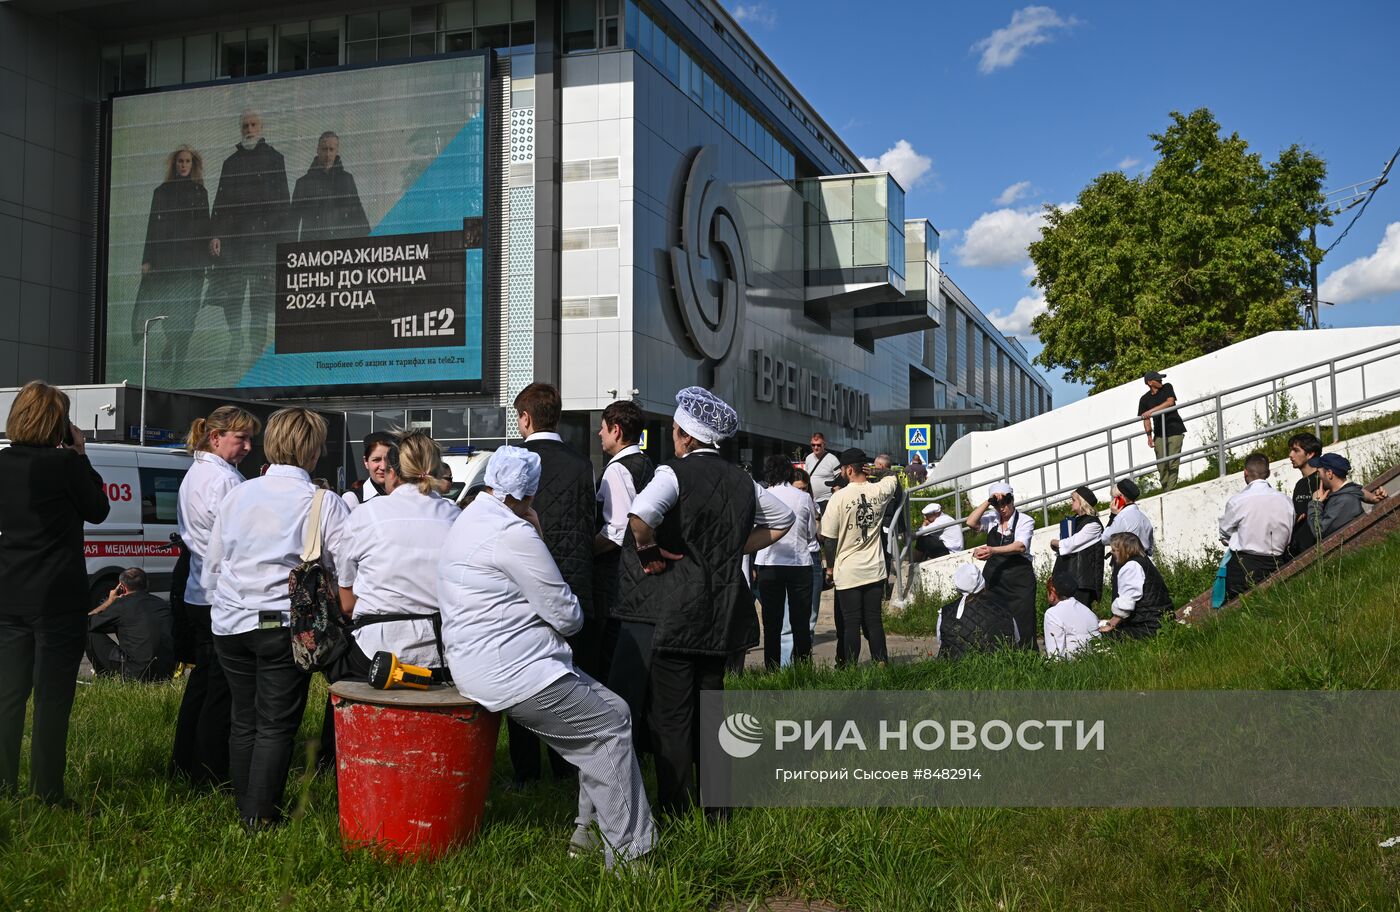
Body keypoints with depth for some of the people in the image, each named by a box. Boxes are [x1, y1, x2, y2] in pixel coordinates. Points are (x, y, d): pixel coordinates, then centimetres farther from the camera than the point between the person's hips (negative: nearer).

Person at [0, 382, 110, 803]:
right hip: (58, 600, -5)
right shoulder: (65, 462, -15)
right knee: (53, 699, 2)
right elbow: (98, 510, -1)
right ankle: (47, 795, 7)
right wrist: (81, 456, 2)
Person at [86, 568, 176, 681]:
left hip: (136, 674, -6)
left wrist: (108, 602, 21)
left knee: (92, 635, 9)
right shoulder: (164, 604, 9)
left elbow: (87, 622, 7)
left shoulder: (122, 604, -4)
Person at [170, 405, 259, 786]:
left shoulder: (195, 473, 15)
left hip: (197, 593, 11)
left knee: (203, 677, 19)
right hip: (223, 595, -11)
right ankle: (211, 773, 3)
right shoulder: (224, 478, -17)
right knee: (222, 687, -3)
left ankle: (184, 764, 28)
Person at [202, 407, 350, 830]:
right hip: (285, 624, -4)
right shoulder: (326, 504, -8)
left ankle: (244, 807, 26)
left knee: (243, 719, 16)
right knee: (276, 724, 4)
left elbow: (210, 572, 13)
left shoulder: (237, 495, 6)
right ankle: (261, 815, 6)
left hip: (230, 622, 5)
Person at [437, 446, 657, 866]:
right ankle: (626, 850, -2)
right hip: (514, 672, -10)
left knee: (612, 710, 12)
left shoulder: (469, 519, 15)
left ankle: (588, 831, 14)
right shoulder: (513, 532, -17)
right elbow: (568, 617, -12)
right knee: (611, 727, -5)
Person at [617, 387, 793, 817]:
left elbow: (640, 515, -30)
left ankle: (677, 810, 3)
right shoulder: (741, 480, 9)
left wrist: (649, 552, -12)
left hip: (675, 608, -6)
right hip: (723, 609, 6)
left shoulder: (675, 472, -10)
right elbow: (783, 519, 24)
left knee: (671, 713, 1)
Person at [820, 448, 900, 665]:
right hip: (875, 570, 4)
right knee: (874, 620, 9)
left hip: (847, 572, -4)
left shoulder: (839, 497, -12)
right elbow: (894, 478, 25)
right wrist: (875, 472, 9)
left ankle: (850, 666, 4)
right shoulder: (879, 491, -2)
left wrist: (830, 567, 5)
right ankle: (881, 663, 11)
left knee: (850, 623, 1)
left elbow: (829, 537, -6)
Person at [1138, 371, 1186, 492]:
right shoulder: (1145, 399, 6)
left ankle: (1170, 491, -11)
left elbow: (1170, 402, -14)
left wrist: (1151, 411, -20)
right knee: (1161, 466, -2)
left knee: (1172, 464, -10)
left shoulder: (1167, 388, 3)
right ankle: (1165, 492, 6)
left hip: (1175, 431, -2)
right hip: (1159, 434, 2)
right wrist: (1149, 436, 1)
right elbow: (1146, 419, 10)